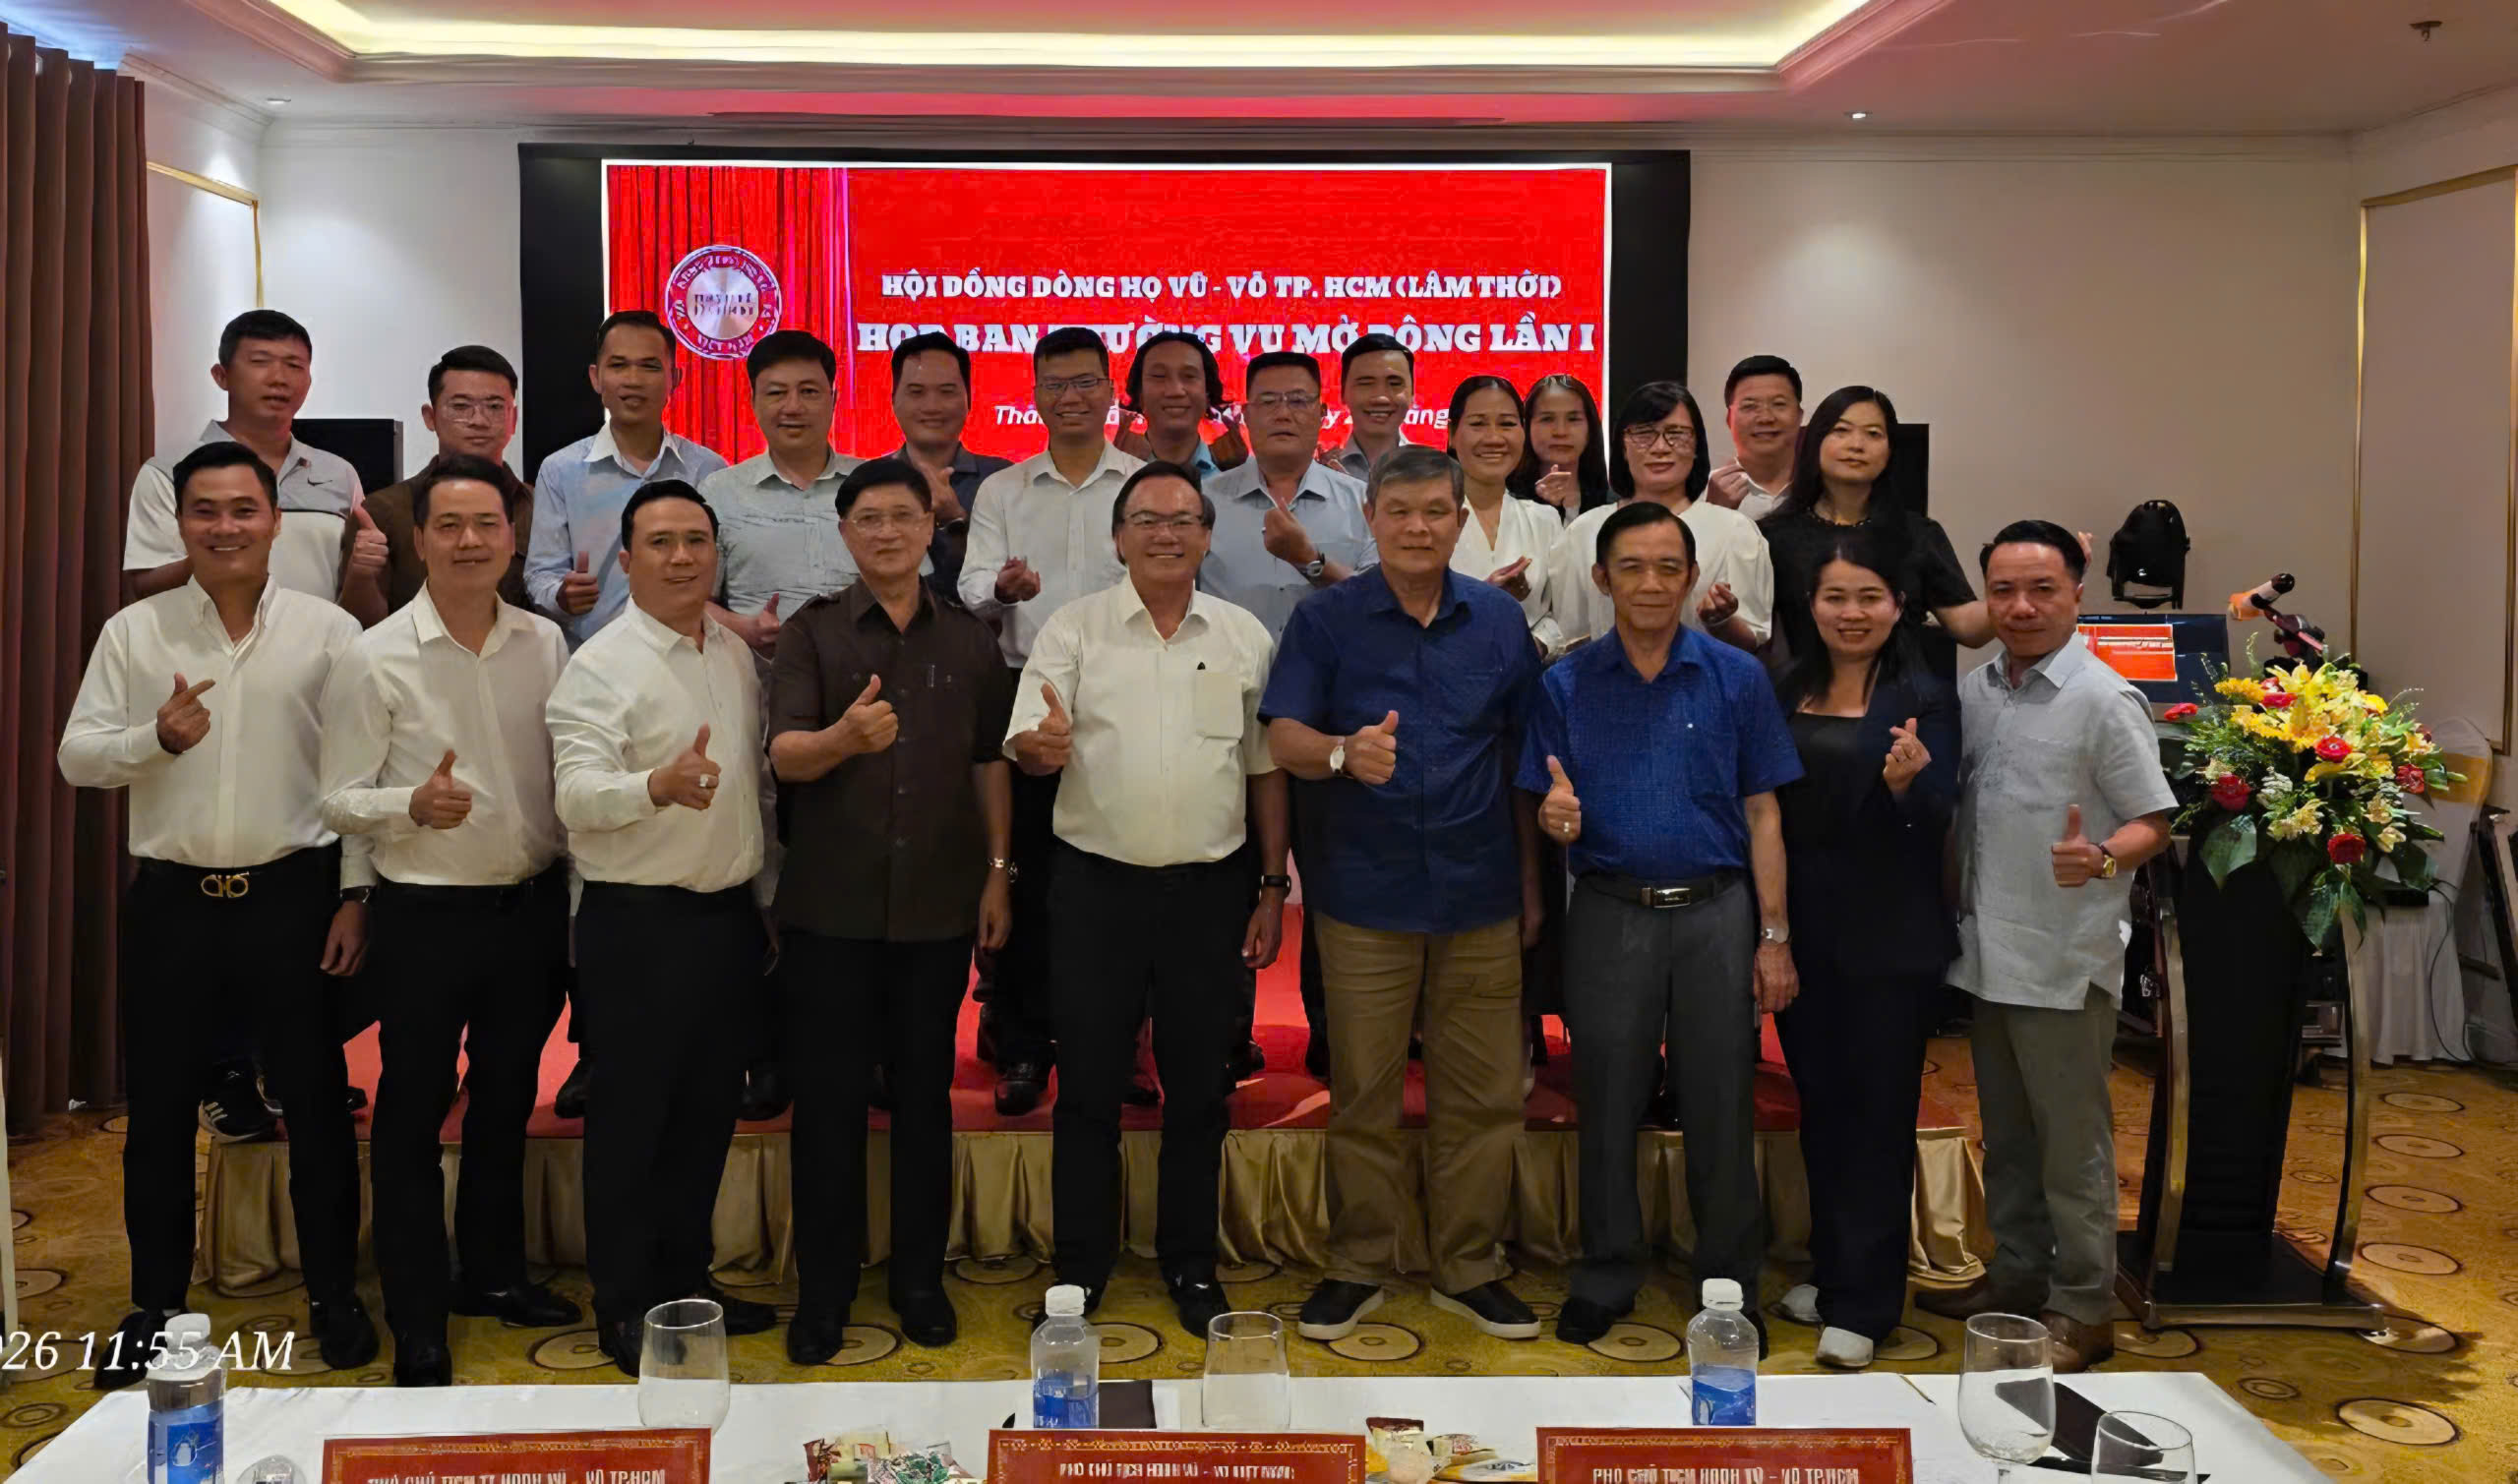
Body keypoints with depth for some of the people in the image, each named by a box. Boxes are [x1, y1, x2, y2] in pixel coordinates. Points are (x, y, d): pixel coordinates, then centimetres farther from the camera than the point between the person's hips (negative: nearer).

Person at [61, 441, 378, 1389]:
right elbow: (77, 757, 3)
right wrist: (155, 738, -17)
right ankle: (154, 1305, 26)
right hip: (171, 900, 2)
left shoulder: (329, 632, -1)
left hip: (294, 894, -2)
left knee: (315, 1100, 6)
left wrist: (355, 895, -5)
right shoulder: (132, 633, 4)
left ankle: (334, 1294, 21)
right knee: (159, 1108, 10)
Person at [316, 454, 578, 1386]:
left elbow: (568, 775, 7)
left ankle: (494, 1272, 36)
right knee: (413, 1117, 5)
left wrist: (573, 900, 4)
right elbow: (340, 801, -6)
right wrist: (413, 805, -25)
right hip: (425, 915, -4)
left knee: (507, 1102, 18)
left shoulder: (546, 644, 1)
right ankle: (417, 1325, 17)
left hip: (531, 906, 4)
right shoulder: (376, 659, -9)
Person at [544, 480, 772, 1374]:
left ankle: (685, 1276, 30)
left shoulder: (737, 655, 10)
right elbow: (577, 793, -24)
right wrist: (660, 787, -43)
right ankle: (622, 1308, 16)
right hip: (639, 922, -7)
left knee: (708, 1108, 15)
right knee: (630, 1117, 3)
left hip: (729, 915, 7)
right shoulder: (600, 666, -11)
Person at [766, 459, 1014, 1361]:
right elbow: (784, 756, -12)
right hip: (830, 908, -2)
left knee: (925, 1096, 10)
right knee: (828, 1101, 4)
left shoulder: (968, 642, 7)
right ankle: (823, 1291, 16)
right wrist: (843, 737, -33)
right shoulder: (812, 634, 0)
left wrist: (998, 872, 7)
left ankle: (920, 1280, 23)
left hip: (937, 908, 2)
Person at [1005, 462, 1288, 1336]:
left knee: (1198, 1086, 10)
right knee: (1089, 1086, 6)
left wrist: (1273, 887, 6)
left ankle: (1190, 1264, 25)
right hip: (1099, 886, -1)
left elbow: (1266, 771, 9)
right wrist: (1044, 746, -30)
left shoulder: (1244, 637, 6)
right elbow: (1025, 748, -6)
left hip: (1210, 888, 1)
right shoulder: (1073, 630, 1)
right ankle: (1081, 1267, 20)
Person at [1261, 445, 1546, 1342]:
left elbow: (1523, 758, 11)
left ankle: (1468, 1268, 21)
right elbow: (1283, 738, -8)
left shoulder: (1500, 621, 6)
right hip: (1364, 895, -2)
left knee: (1483, 1095, 7)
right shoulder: (1326, 619, -1)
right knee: (1363, 1092, 6)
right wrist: (1345, 752, -30)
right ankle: (1359, 1265, 21)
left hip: (1480, 896, 2)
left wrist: (1531, 882, 11)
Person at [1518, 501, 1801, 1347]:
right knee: (1608, 1107, 8)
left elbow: (1762, 814, 3)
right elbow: (1547, 814, 5)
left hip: (1716, 911, 0)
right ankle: (1607, 1278, 23)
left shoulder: (1736, 678, 3)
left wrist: (1774, 937, -2)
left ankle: (1728, 1283, 21)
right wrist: (1556, 821, -20)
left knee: (1720, 1109, 6)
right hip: (1610, 916, 0)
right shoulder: (1565, 687, 4)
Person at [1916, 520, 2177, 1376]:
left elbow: (2154, 822, -10)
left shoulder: (2104, 701, -11)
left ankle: (2081, 1309, 14)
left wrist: (2100, 859, -29)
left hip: (2065, 960, -6)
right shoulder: (1973, 690, 8)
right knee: (2007, 1135, 18)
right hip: (1988, 951, 7)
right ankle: (2017, 1277, 32)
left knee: (2073, 1141, 2)